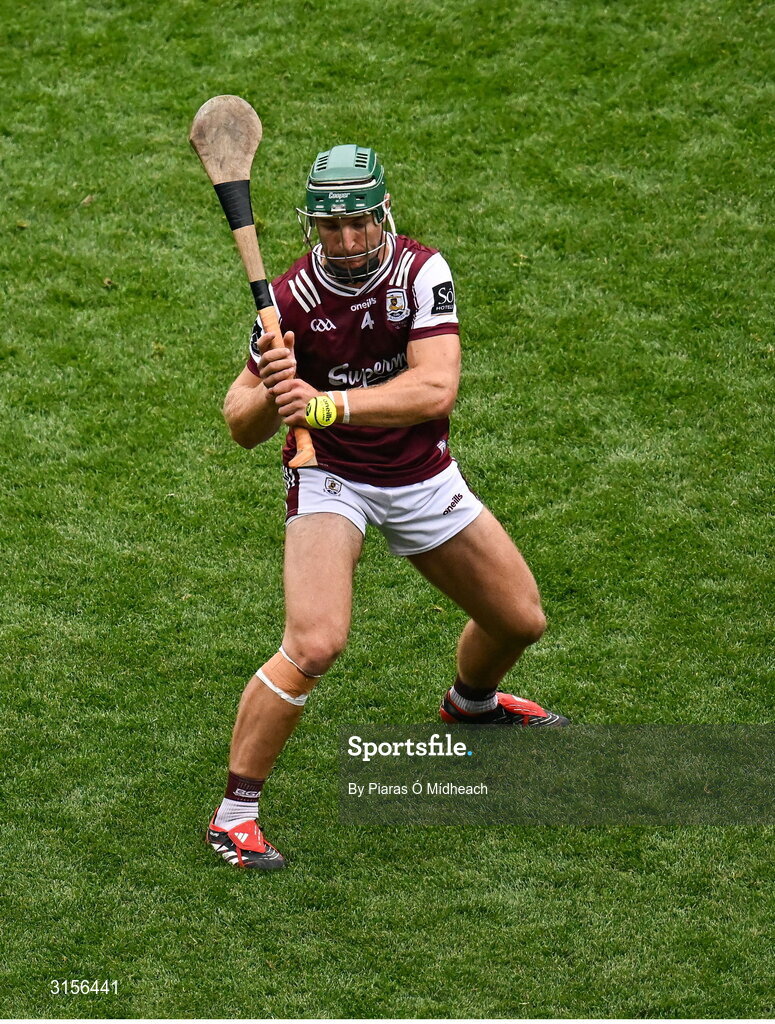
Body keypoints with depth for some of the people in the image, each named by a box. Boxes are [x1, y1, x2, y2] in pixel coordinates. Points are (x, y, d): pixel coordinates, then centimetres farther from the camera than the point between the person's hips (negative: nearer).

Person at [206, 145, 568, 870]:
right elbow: (241, 429, -14)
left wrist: (330, 403, -42)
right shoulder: (293, 298, -17)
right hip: (330, 482, -3)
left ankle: (471, 703, 50)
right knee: (313, 646, -25)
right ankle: (234, 812, -12)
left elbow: (436, 389, -30)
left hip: (424, 482, 3)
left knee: (521, 621, 14)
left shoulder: (421, 272, -16)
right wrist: (272, 395, -37)